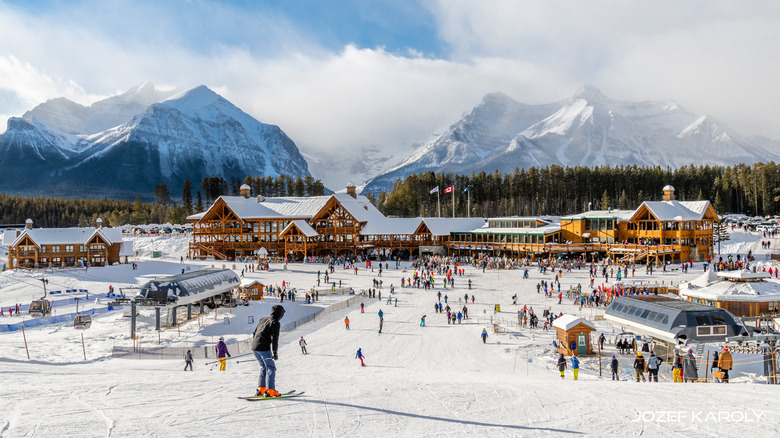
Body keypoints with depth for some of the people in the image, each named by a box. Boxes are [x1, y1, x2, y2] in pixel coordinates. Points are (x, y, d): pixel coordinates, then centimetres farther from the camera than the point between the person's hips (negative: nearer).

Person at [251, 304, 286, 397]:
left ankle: (261, 389, 15)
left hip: (254, 347, 8)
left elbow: (254, 333, 23)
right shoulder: (275, 323, -7)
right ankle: (270, 391, -7)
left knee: (264, 367, 19)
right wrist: (275, 352, -17)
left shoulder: (263, 319, 17)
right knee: (271, 368, 0)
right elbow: (274, 338, -16)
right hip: (264, 348, -8)